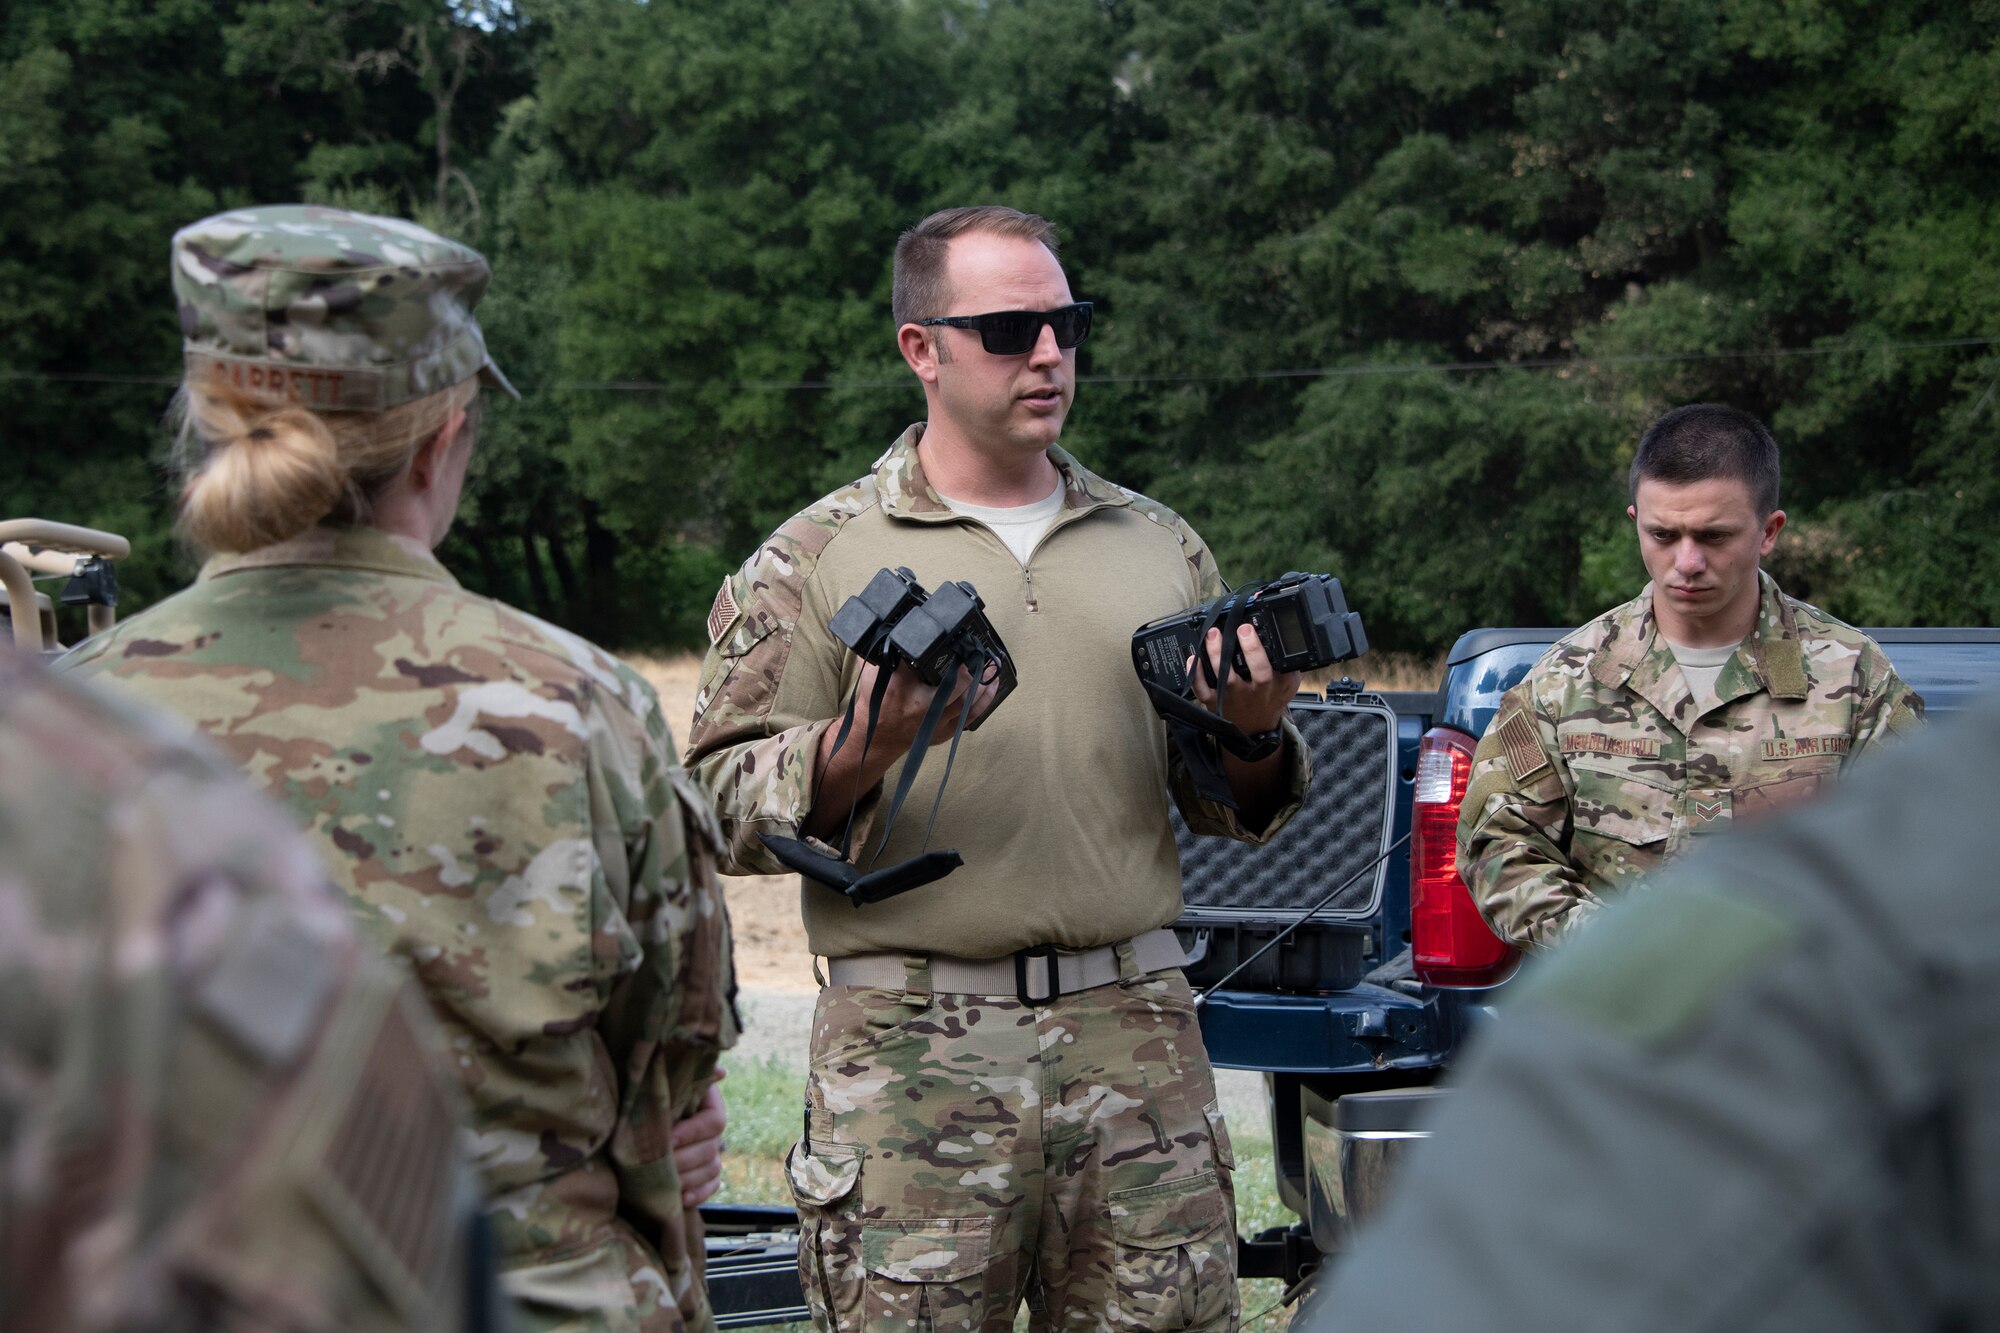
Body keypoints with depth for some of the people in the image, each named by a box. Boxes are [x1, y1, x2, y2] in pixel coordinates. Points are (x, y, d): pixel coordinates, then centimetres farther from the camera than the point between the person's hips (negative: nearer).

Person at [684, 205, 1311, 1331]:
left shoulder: (1159, 546, 15)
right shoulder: (815, 559, 5)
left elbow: (1234, 812, 19)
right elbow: (722, 807, -1)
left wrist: (1254, 735, -3)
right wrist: (865, 748, -17)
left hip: (1136, 1029, 3)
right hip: (911, 1049, -3)